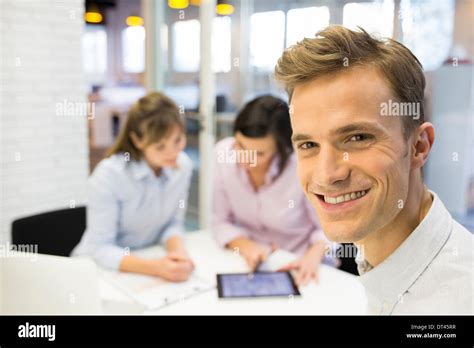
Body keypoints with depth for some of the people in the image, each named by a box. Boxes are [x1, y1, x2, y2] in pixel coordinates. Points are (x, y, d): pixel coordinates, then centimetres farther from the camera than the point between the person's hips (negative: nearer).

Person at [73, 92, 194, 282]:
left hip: (146, 259, 4)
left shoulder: (183, 165, -9)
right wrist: (155, 267, -32)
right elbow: (100, 248, -20)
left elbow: (173, 223, 1)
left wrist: (177, 251, -19)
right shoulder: (108, 175, -23)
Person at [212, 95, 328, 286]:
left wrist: (314, 256, -27)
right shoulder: (223, 152, -15)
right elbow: (221, 222, -4)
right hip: (252, 263, 1)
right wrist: (245, 246, -21)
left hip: (298, 268, -1)